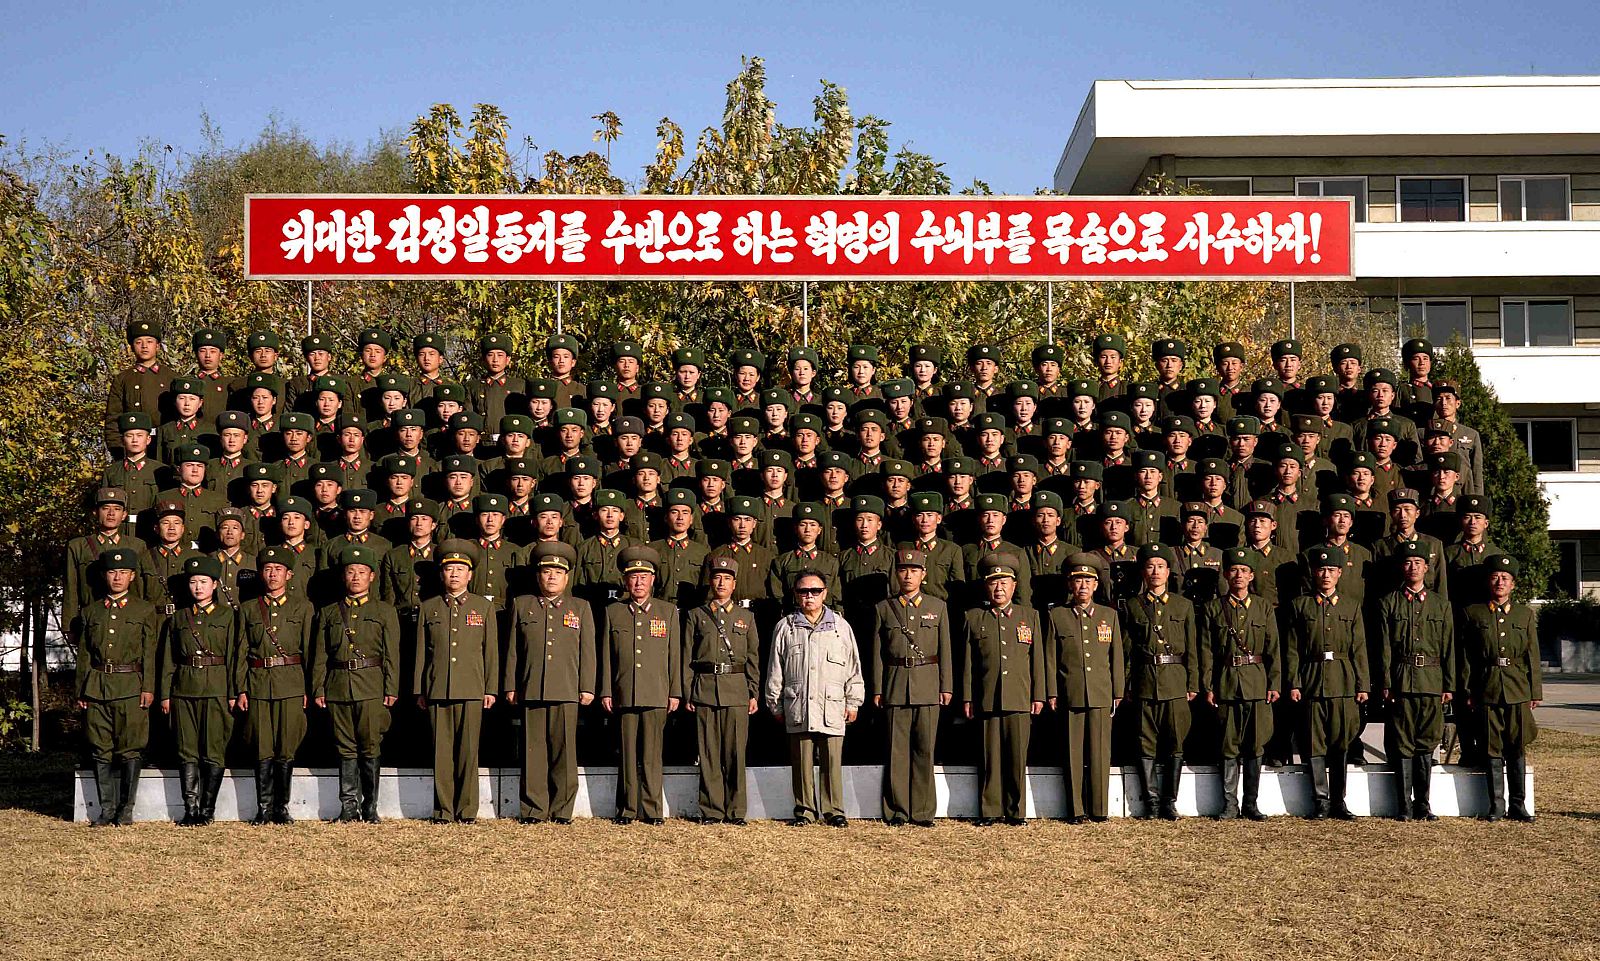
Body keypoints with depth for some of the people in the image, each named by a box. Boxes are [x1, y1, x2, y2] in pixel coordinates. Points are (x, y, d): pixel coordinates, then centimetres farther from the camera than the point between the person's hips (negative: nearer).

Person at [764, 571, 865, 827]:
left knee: (832, 761, -1)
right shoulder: (785, 627, 8)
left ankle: (833, 810, 9)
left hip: (832, 706, 0)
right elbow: (775, 670, 12)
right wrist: (775, 704, 10)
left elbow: (853, 667, 11)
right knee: (802, 762, 4)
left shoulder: (840, 626, 9)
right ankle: (805, 810, 14)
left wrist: (853, 702, 8)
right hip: (797, 708, 0)